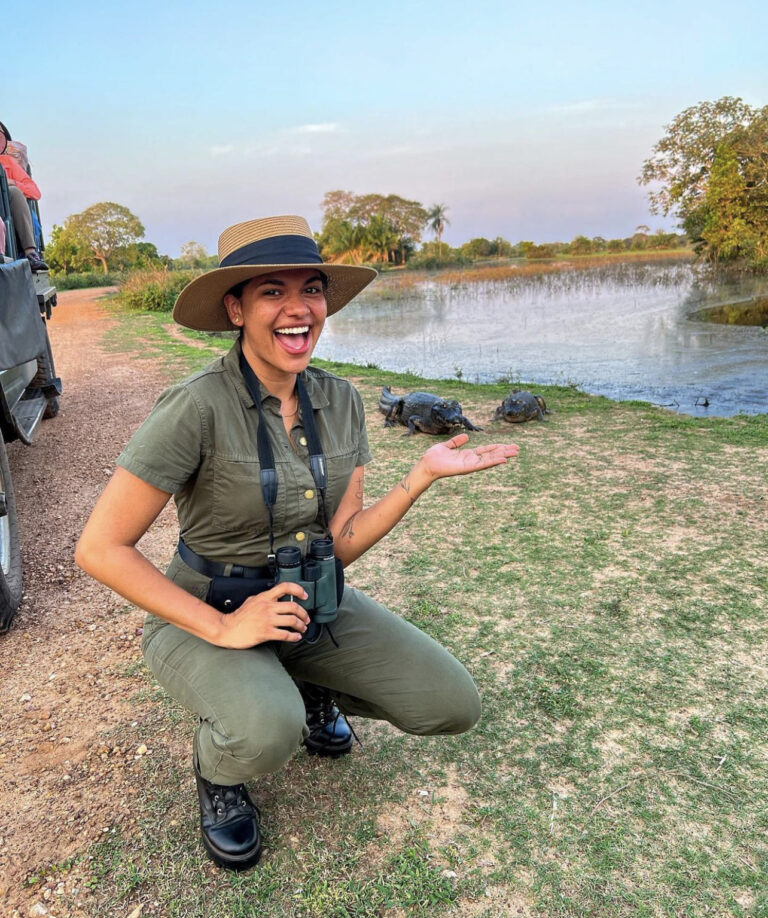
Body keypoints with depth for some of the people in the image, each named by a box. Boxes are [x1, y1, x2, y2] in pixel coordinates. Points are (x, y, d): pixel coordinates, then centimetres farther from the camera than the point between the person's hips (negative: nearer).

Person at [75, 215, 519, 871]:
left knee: (454, 708, -6)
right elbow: (100, 548, -21)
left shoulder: (341, 401, -5)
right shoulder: (197, 409, -24)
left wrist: (424, 475, -16)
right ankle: (218, 768, 4)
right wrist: (222, 628, -23)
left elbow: (340, 544, -5)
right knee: (268, 734, -36)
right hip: (205, 614, -5)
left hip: (312, 602, 5)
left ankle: (311, 691, 21)